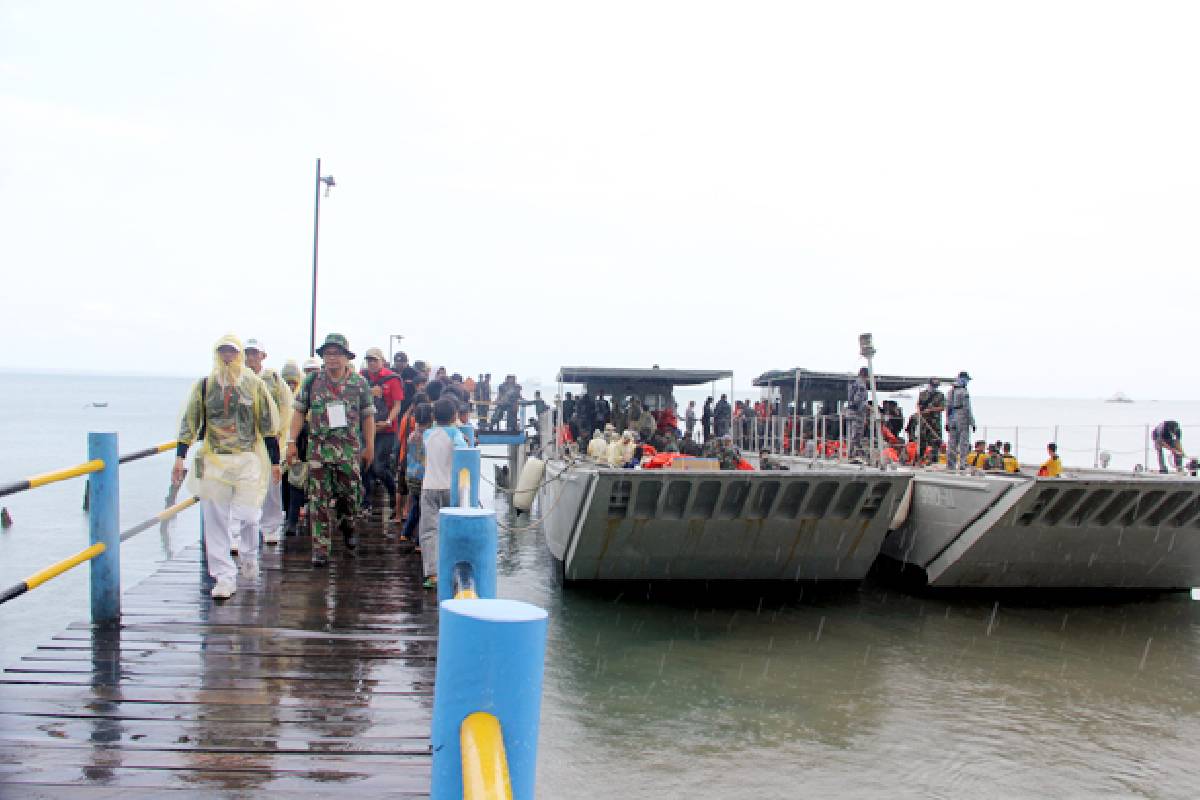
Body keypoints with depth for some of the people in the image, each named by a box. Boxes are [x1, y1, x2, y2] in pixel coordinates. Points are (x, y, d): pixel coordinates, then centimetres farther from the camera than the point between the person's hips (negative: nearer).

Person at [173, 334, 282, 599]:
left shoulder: (254, 385, 5)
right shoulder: (204, 386, 8)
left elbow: (269, 425, 8)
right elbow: (189, 423, 7)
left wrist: (274, 461, 6)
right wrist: (180, 458, -2)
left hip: (248, 460, -1)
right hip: (213, 461, 1)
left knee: (247, 514, -4)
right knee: (216, 520, 0)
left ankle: (249, 554, 29)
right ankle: (224, 576, 7)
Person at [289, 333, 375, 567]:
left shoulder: (360, 383, 3)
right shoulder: (312, 381, 4)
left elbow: (368, 416, 7)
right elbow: (299, 412, 8)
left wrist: (369, 446, 5)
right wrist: (292, 441, 1)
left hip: (350, 450, 0)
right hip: (318, 449, 0)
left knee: (349, 496, 7)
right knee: (319, 501, -1)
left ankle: (347, 526, 39)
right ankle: (320, 549, 4)